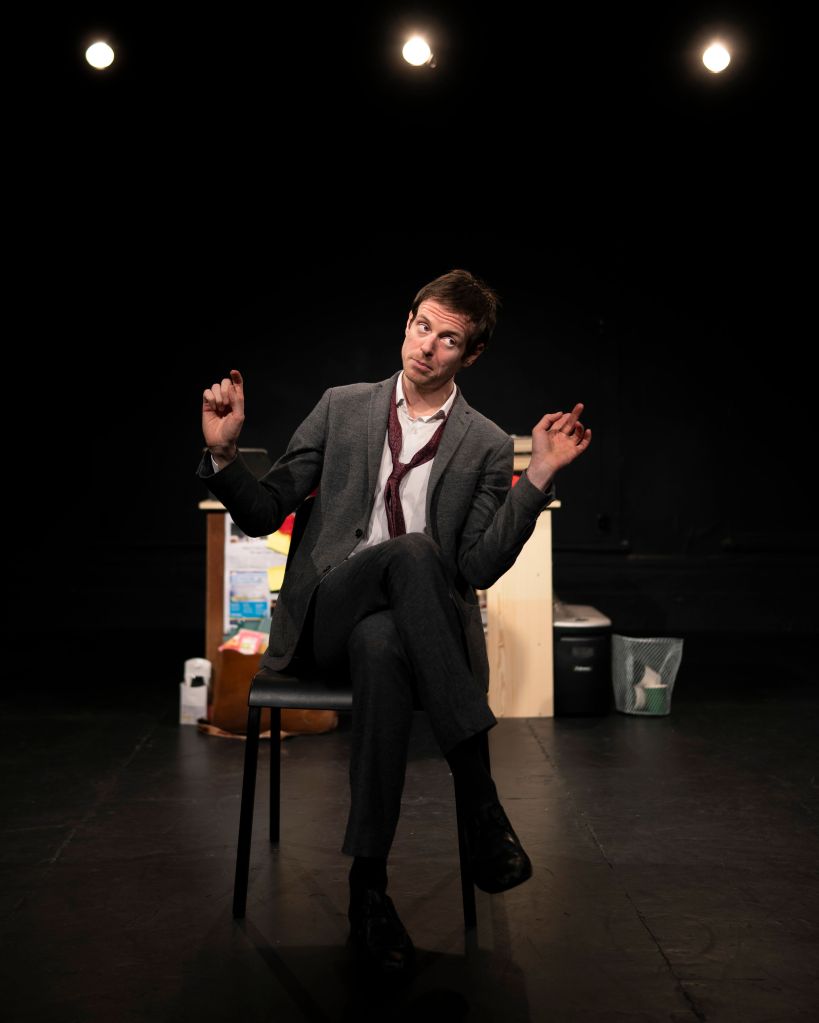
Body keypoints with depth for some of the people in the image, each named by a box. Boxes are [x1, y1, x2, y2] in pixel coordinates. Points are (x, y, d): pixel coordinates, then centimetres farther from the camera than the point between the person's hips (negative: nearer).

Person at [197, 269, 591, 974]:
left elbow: (480, 568, -4)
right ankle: (476, 787, -32)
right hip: (327, 613, 0)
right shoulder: (342, 407, 10)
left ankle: (368, 888, -29)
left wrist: (539, 477, -14)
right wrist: (225, 451, -10)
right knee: (411, 551, -35)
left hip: (410, 624, 0)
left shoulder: (487, 446, 6)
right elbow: (263, 514, 9)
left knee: (381, 648, -40)